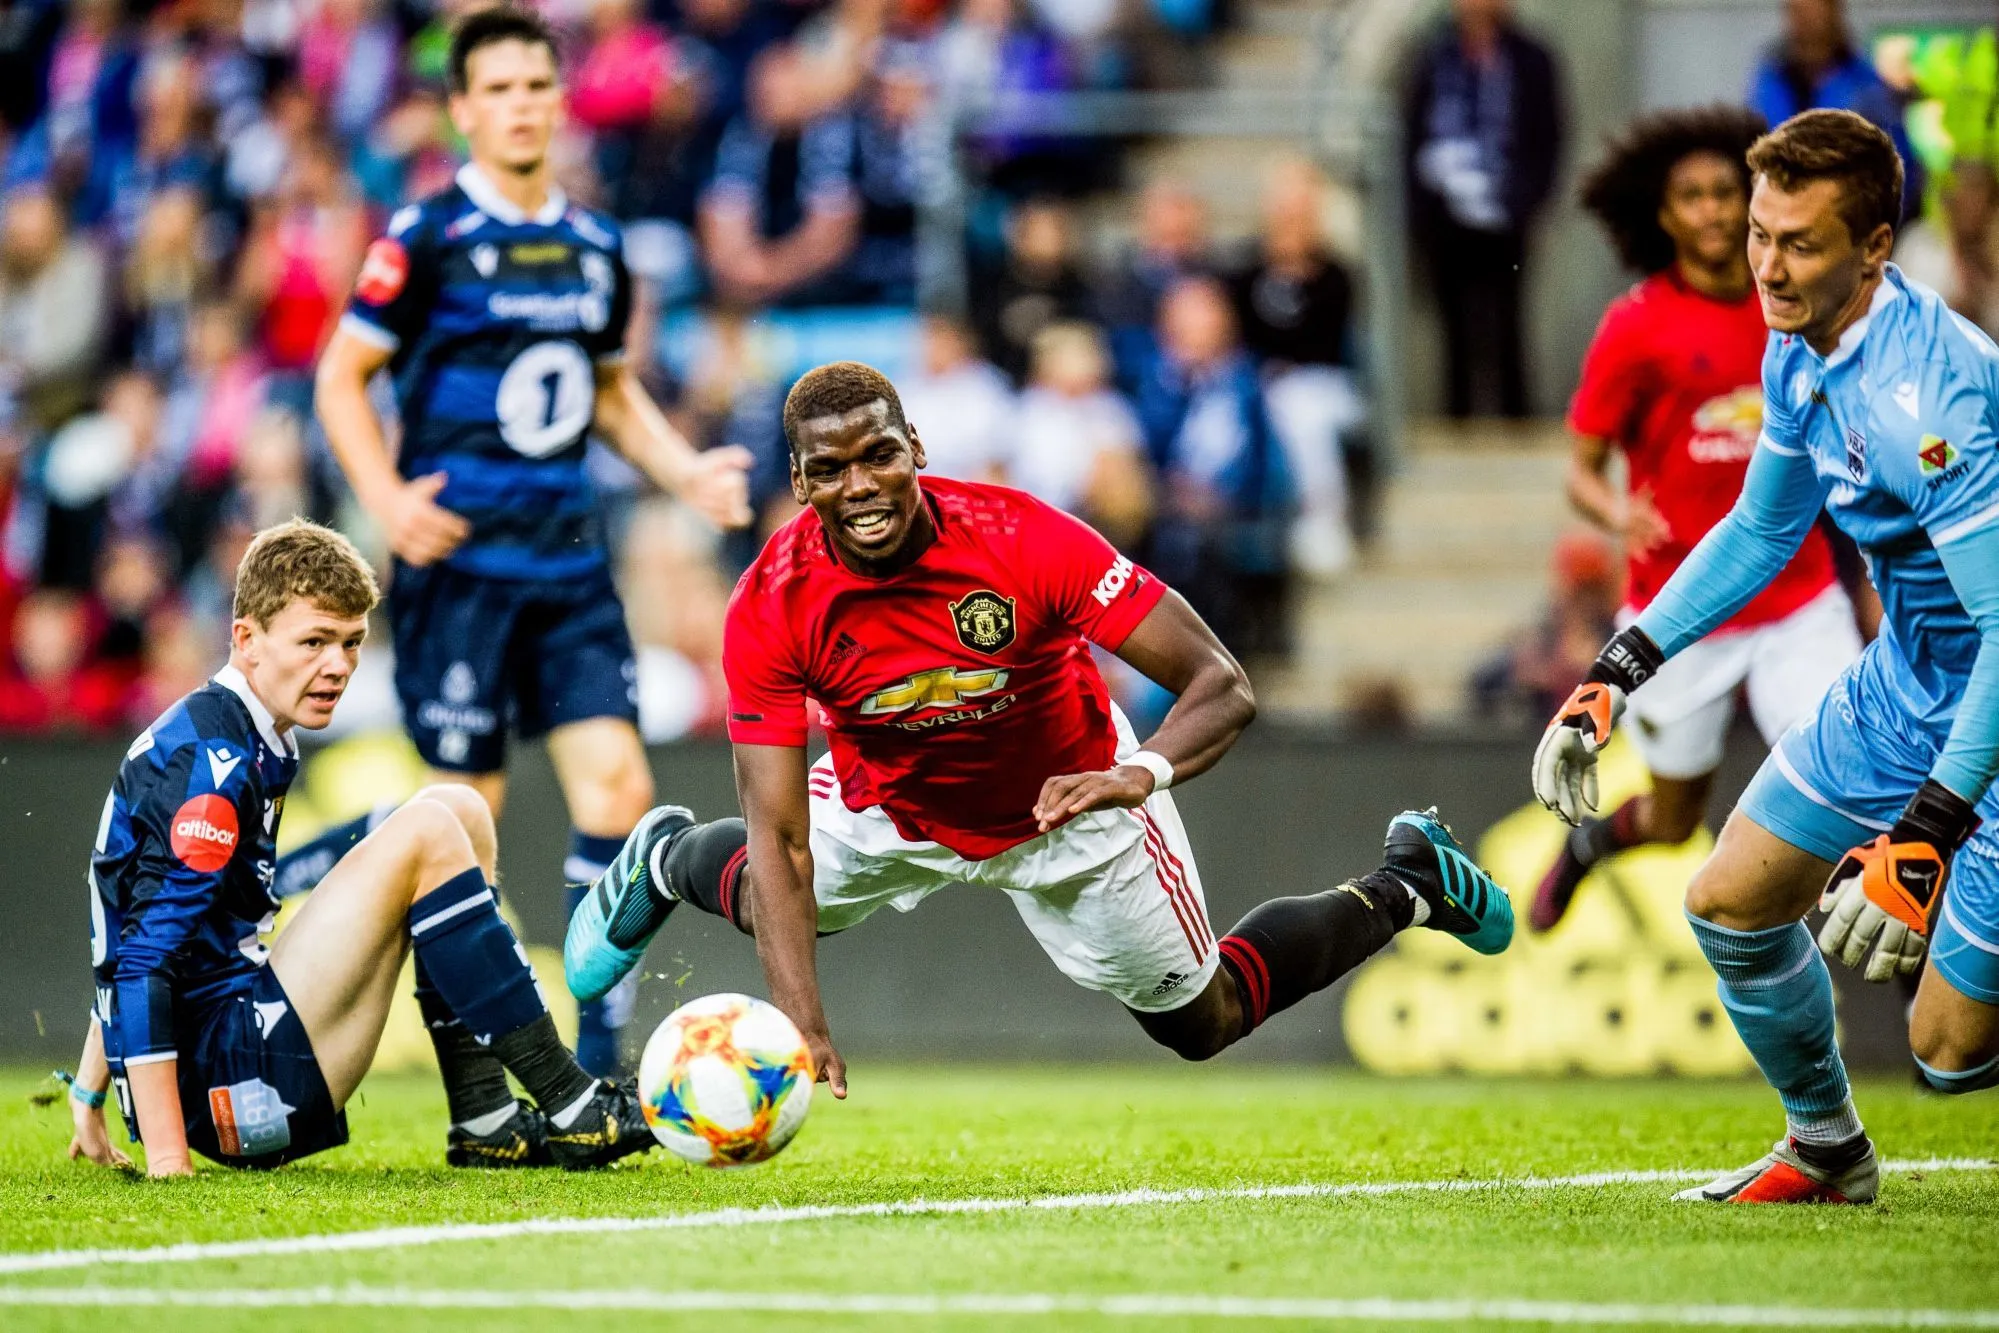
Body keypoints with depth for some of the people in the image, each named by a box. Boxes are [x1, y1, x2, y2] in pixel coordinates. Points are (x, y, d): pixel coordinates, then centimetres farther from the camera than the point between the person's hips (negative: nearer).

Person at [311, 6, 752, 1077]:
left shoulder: (594, 246, 12)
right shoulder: (428, 238, -5)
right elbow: (341, 377, -2)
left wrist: (688, 472, 9)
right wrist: (386, 499, -17)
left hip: (568, 560, 5)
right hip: (458, 558, -5)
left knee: (616, 785, -6)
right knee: (468, 808, -7)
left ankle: (595, 1062, -3)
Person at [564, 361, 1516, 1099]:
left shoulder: (1023, 540, -37)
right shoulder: (772, 609, -32)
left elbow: (1222, 687, -34)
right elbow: (780, 838, -32)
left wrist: (1141, 774, -54)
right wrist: (803, 1028, -44)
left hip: (1071, 804, -1)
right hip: (889, 802, 1)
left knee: (1203, 1024, 14)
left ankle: (1401, 890, 38)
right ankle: (667, 858, 50)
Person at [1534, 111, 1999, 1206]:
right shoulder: (1799, 354, -2)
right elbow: (1760, 531, 16)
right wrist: (1617, 673, 11)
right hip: (1908, 679, 9)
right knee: (1730, 905, 13)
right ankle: (1826, 1150, 34)